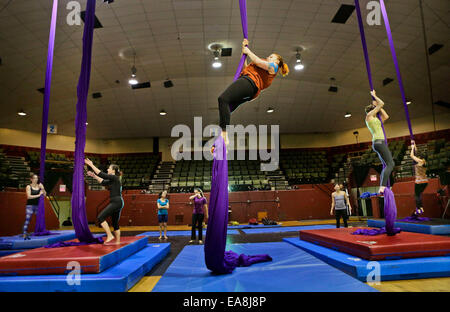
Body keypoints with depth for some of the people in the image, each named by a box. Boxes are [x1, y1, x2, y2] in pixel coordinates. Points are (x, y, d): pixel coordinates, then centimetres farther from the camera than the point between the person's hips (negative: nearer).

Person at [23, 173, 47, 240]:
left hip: (37, 205, 4)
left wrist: (42, 188, -11)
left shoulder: (39, 186, 5)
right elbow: (29, 196, -13)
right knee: (27, 220, -7)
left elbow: (45, 194, 2)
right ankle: (24, 234, -5)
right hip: (30, 205, -4)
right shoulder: (29, 187, -2)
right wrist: (38, 195, -16)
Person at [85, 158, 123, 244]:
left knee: (100, 217, -10)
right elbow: (103, 182, 28)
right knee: (115, 223, 13)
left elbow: (101, 174, -12)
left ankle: (109, 235, -8)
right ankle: (117, 242, 18)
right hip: (117, 202, 10)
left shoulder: (115, 178, -9)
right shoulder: (113, 180, 18)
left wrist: (91, 165, -7)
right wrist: (94, 176, 21)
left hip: (116, 202, -10)